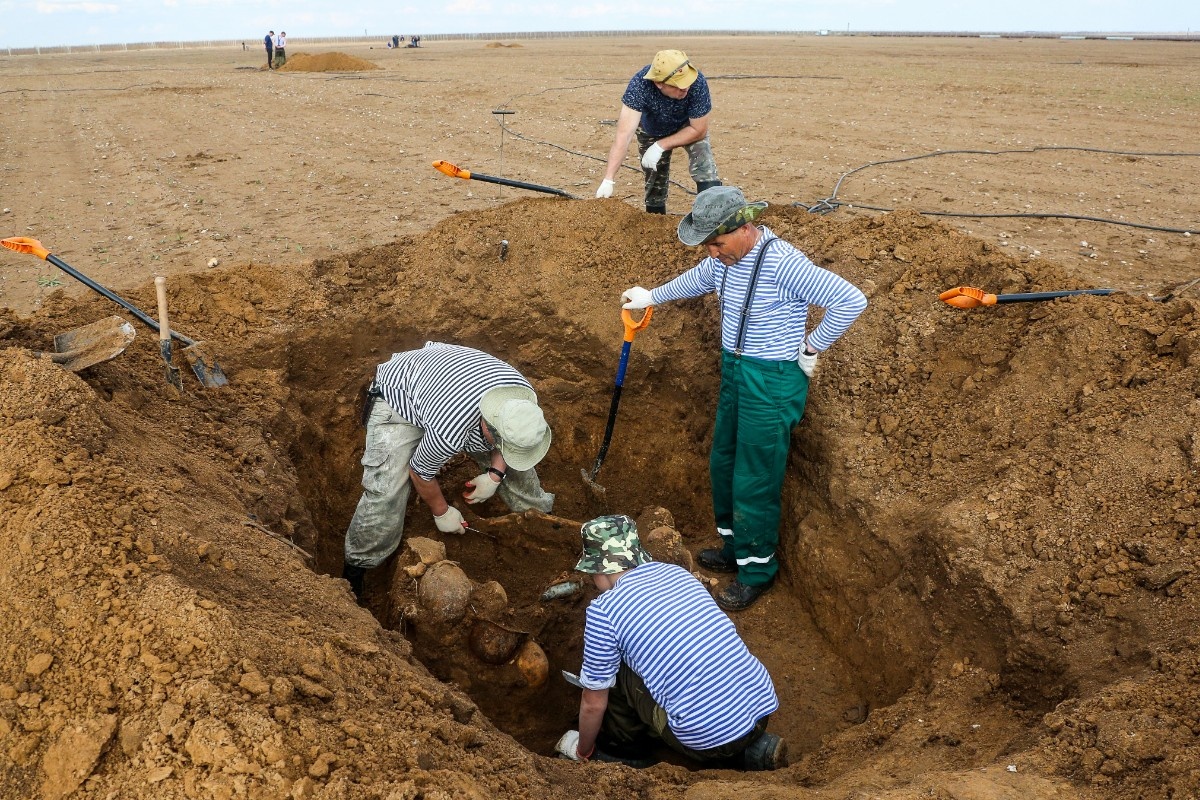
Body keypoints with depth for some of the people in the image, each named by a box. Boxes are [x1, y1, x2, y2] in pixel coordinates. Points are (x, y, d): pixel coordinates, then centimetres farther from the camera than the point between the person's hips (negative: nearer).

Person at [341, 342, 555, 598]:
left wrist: (495, 474, -9)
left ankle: (535, 509, 32)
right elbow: (420, 473, -21)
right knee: (385, 491, -19)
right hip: (397, 399, -6)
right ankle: (357, 564, 3)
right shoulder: (449, 433, -43)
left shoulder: (523, 395, -27)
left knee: (516, 450, 5)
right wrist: (442, 512, -5)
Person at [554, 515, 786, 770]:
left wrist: (582, 752, 26)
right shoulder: (678, 573, 12)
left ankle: (618, 753, 30)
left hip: (708, 738, -6)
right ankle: (754, 747, 17)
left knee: (618, 672, 9)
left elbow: (593, 704, 6)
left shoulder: (603, 612, -6)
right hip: (763, 703, 6)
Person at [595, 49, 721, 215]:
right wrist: (609, 179, -50)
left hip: (688, 125, 0)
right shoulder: (639, 85, -39)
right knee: (654, 180, 7)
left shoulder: (697, 83, -38)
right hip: (652, 130, 1)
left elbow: (698, 130, -25)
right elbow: (624, 133, -44)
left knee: (704, 170, -21)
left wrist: (661, 146, -29)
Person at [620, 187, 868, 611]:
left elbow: (851, 300, -28)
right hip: (734, 372, 9)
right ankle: (734, 548, 39)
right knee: (723, 464, 20)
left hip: (771, 384, -9)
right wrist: (650, 297, 33)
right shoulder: (726, 258, 0)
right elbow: (698, 279, 24)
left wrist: (810, 348, -18)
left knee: (754, 481, 1)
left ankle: (757, 570, 20)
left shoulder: (783, 264, -27)